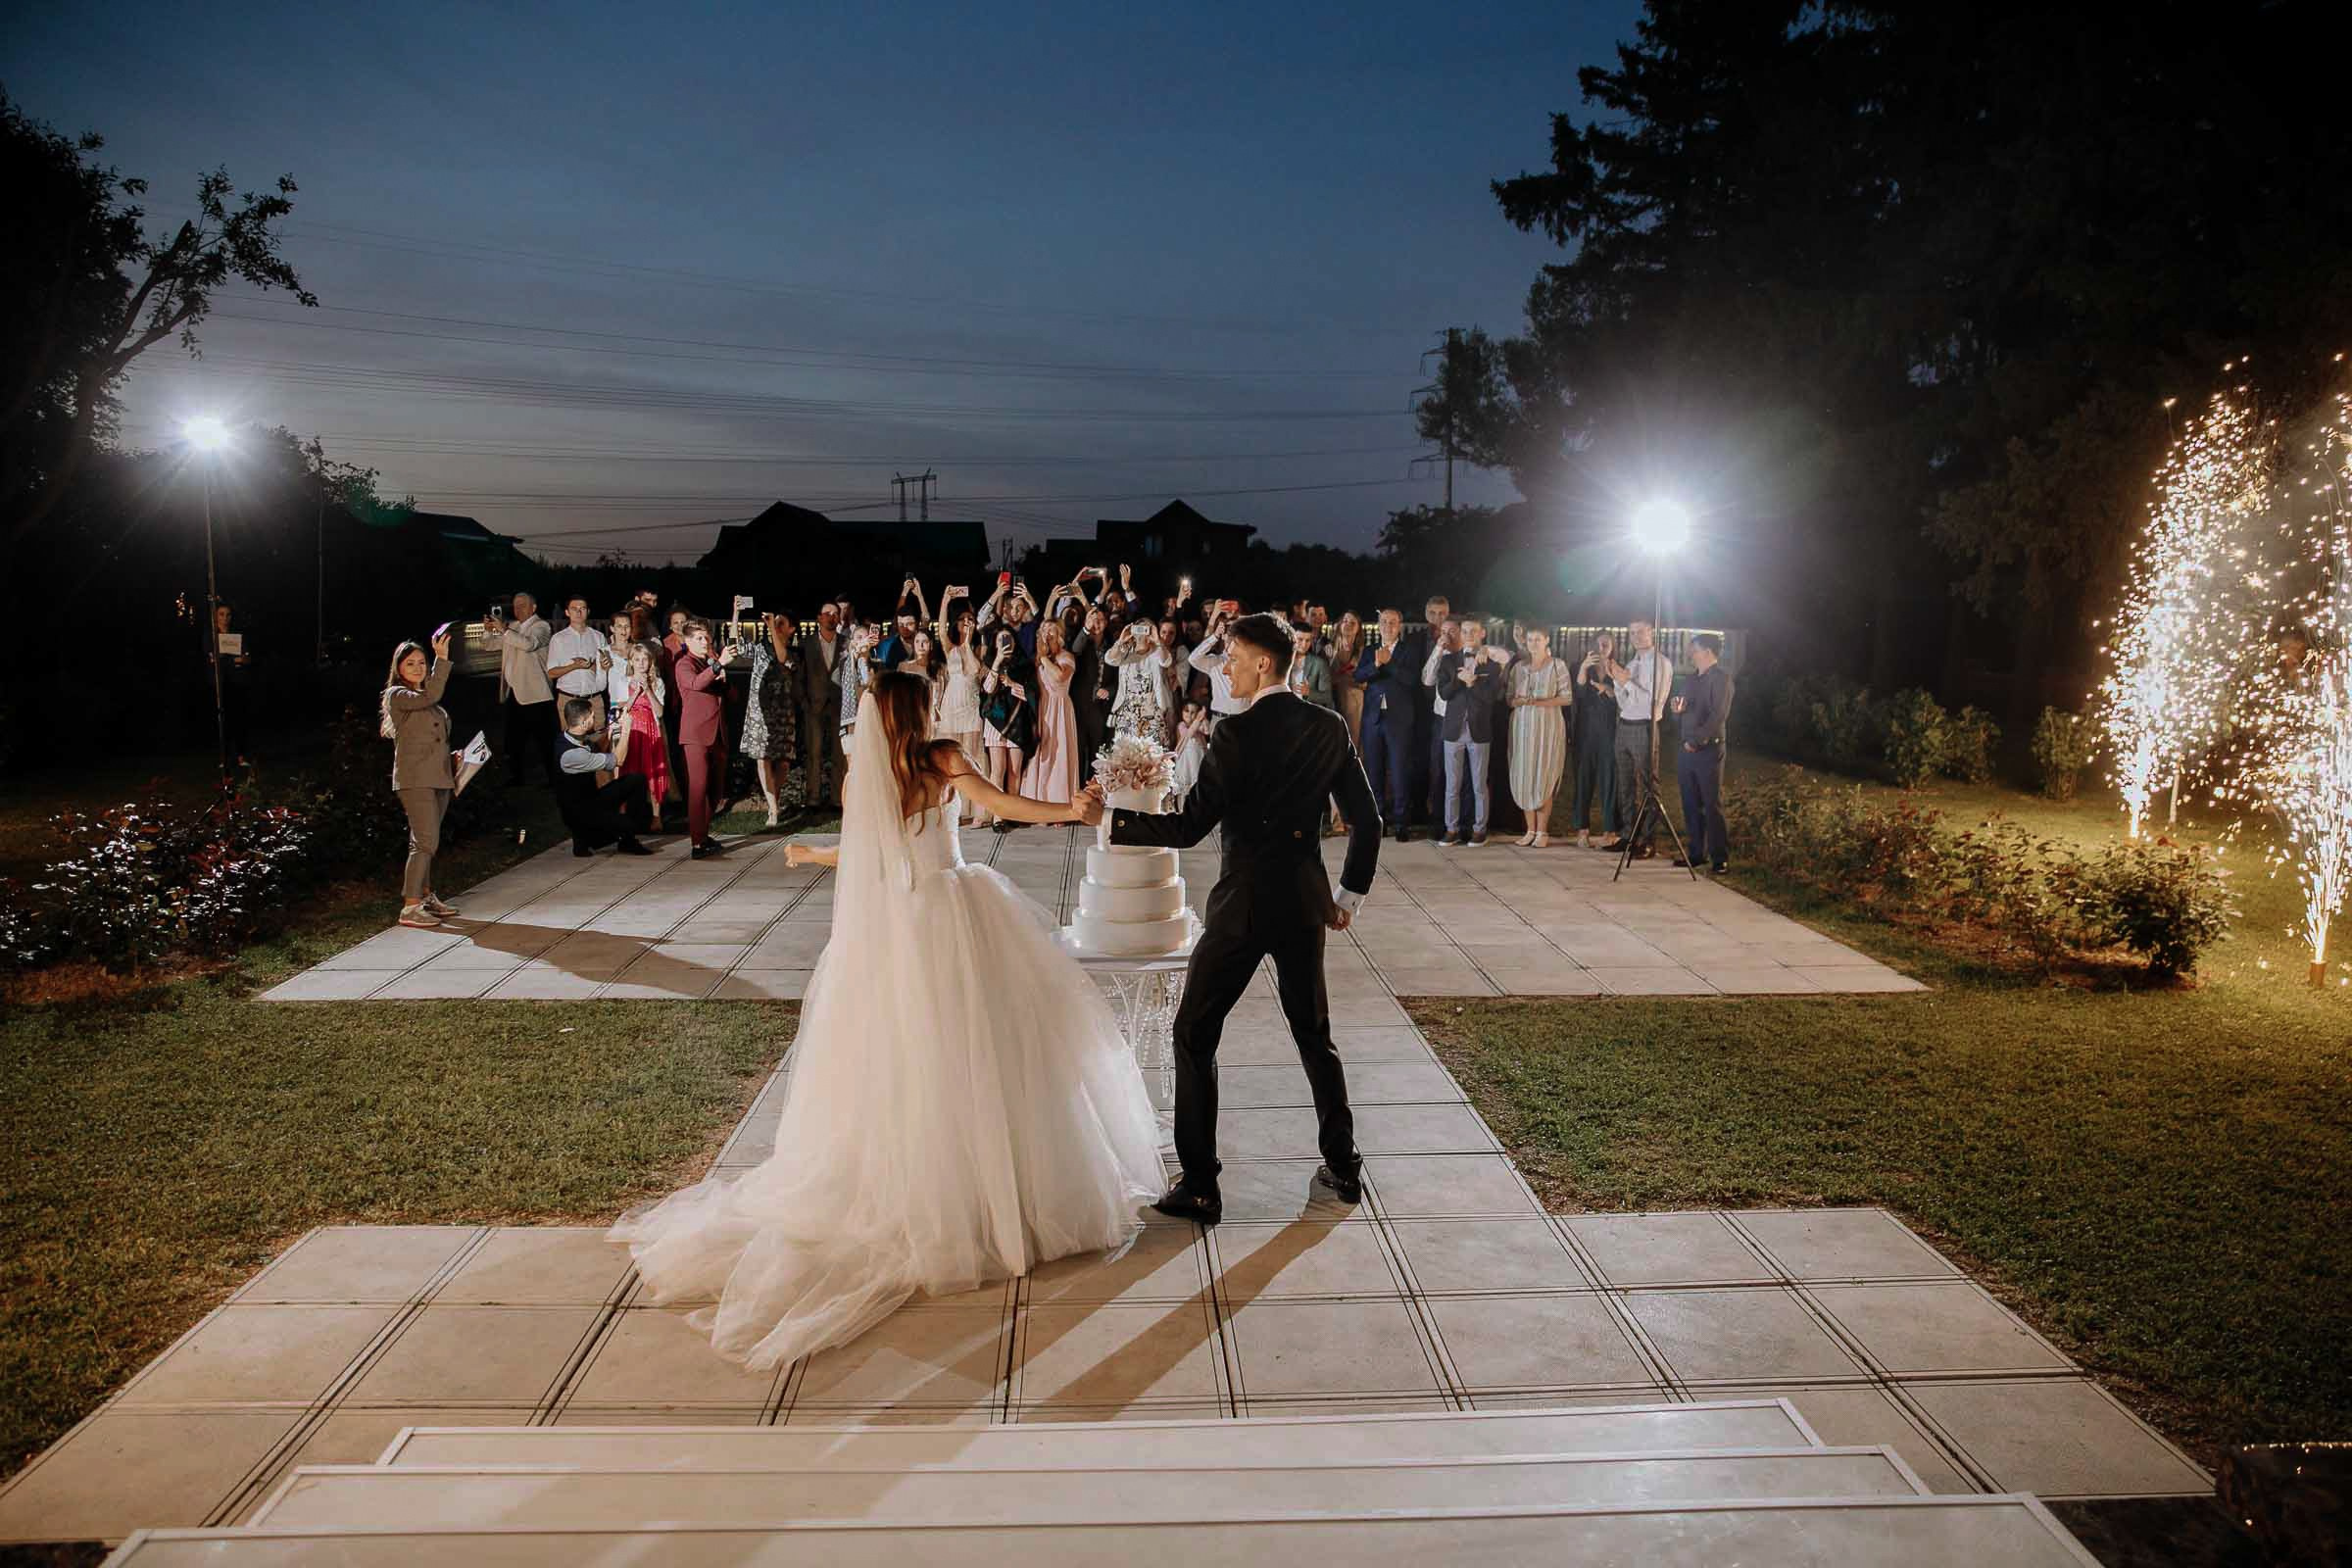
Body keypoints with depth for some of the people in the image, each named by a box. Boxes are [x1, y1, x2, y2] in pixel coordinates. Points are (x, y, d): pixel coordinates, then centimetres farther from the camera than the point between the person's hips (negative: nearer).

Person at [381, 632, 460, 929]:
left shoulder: (425, 700, 20)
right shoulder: (397, 695, -5)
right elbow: (430, 695, -24)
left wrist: (451, 758, 11)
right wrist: (442, 658, -26)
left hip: (438, 778, 8)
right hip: (415, 779, -8)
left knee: (424, 842, 14)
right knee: (426, 843, -14)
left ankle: (425, 896, 20)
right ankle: (410, 907, -14)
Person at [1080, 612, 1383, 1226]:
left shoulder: (1238, 734, -16)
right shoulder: (1329, 727, 3)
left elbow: (1188, 828, -18)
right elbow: (1367, 819, 6)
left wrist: (1108, 818, -13)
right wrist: (1349, 894, 17)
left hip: (1244, 904, -6)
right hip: (1305, 901, 6)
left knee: (1194, 1035, 7)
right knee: (1314, 1033, 21)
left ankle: (1199, 1186, 8)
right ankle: (1343, 1167, 28)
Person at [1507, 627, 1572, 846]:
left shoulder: (1557, 666, 1)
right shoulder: (1518, 667, 12)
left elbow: (1567, 697, -3)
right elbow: (1510, 698, 10)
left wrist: (1542, 702, -16)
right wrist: (1522, 701, -12)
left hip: (1547, 726, -3)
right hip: (1522, 726, 4)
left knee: (1544, 779, -4)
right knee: (1524, 778, 1)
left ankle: (1543, 832, 1)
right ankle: (1530, 830, 8)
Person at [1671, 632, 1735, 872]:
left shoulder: (1721, 677, -6)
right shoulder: (1692, 680, 19)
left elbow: (1719, 714, -15)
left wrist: (1697, 740, -18)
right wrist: (1678, 709, 2)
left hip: (1708, 749, -7)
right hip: (1687, 749, 8)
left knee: (1712, 804, -5)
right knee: (1691, 804, 8)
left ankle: (1720, 857, -1)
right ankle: (1697, 852, 14)